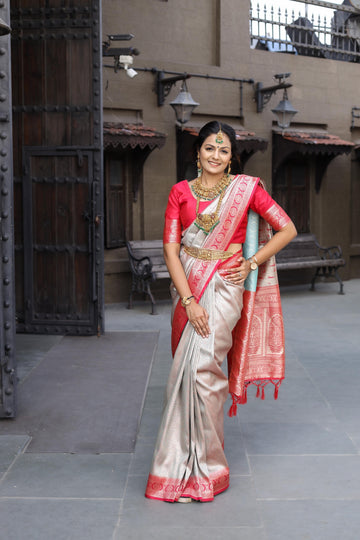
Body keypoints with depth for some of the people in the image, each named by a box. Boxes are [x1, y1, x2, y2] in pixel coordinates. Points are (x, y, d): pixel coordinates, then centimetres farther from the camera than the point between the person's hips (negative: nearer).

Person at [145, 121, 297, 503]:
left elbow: (287, 229, 6)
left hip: (224, 287, -3)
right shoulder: (181, 192, 7)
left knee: (198, 368, -16)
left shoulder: (246, 188, 2)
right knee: (190, 369, 6)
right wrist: (189, 301, -12)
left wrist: (251, 263, -2)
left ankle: (198, 470, -5)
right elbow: (170, 248, -2)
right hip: (187, 286, 4)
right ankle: (195, 463, 22)